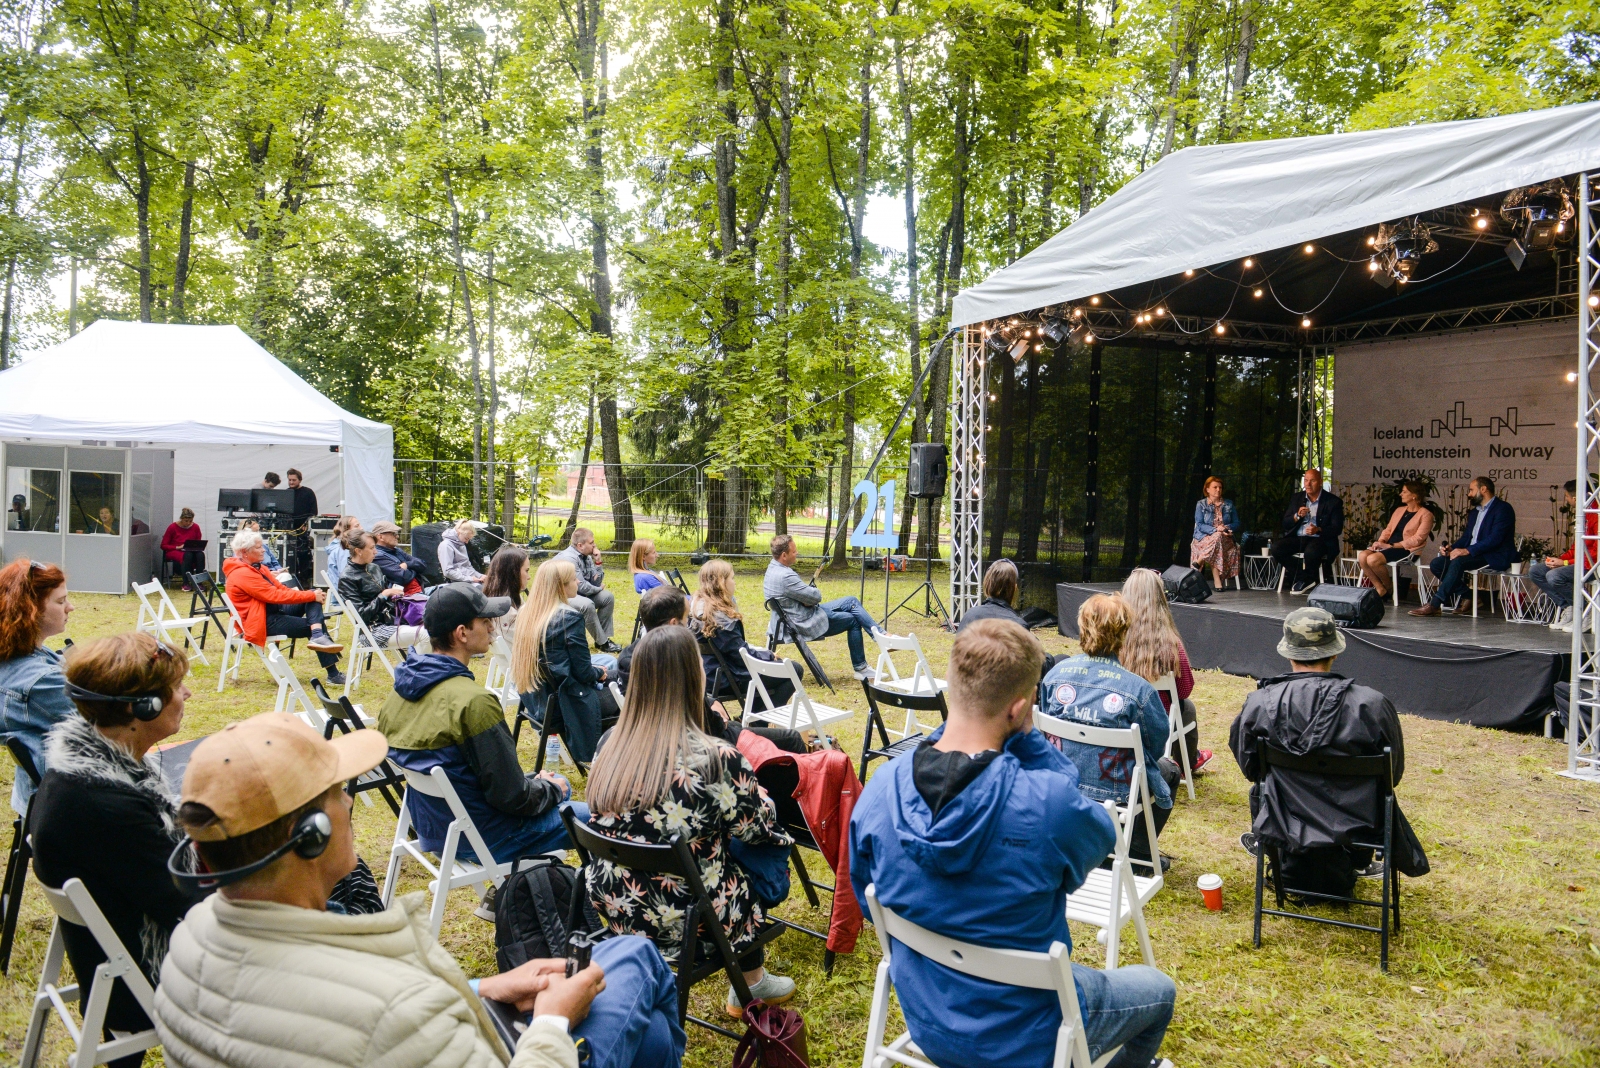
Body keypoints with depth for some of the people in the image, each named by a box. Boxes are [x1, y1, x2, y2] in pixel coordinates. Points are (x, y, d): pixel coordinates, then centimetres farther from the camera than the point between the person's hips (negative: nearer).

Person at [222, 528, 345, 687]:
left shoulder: (257, 567, 13)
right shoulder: (242, 574, -20)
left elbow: (280, 588, 11)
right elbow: (275, 595, -24)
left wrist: (313, 595, -4)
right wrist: (311, 595, -20)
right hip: (261, 621, -9)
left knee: (313, 598, -9)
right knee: (314, 626, -11)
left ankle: (318, 636, -32)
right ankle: (332, 674, -12)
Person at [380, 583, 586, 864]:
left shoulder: (401, 689, -2)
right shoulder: (472, 702, -29)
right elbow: (511, 796, -24)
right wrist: (551, 789, -2)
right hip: (482, 840, -9)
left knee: (558, 785, 25)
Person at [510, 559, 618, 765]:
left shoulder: (528, 614, 3)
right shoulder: (569, 617, -20)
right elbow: (583, 672, -17)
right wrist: (601, 673, 5)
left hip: (534, 701, 9)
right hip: (562, 704, -8)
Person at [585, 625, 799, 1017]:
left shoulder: (610, 747, -8)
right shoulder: (717, 759, -25)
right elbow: (759, 827, -9)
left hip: (617, 912, 5)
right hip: (689, 925, -5)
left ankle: (747, 987, 40)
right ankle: (751, 985, 40)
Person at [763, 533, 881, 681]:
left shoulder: (773, 568, 4)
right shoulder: (784, 576, -30)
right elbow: (815, 596, -23)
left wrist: (809, 590, -10)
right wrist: (815, 591, -1)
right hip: (806, 624, -10)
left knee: (851, 601, 8)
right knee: (852, 620, 2)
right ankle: (860, 668, 13)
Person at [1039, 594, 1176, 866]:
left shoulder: (1055, 674, -10)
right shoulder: (1138, 689, -22)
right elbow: (1158, 745, -7)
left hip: (1062, 785, 5)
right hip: (1116, 793, -5)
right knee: (1169, 771, 28)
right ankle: (1137, 852, 30)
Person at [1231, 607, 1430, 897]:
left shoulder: (1259, 703, -19)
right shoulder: (1373, 704, -21)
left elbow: (1249, 767, -1)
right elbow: (1393, 773, -3)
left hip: (1286, 827, 0)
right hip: (1357, 827, 0)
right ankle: (1358, 862, 50)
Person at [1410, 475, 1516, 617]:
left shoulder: (1503, 509, -6)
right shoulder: (1474, 512, 22)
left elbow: (1495, 539, -19)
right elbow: (1466, 537, 19)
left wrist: (1467, 550, -25)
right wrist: (1452, 548, -2)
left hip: (1494, 557, -9)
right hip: (1473, 554, 9)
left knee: (1458, 562, -33)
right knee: (1436, 563, -11)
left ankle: (1435, 605, -34)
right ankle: (1465, 597, -7)